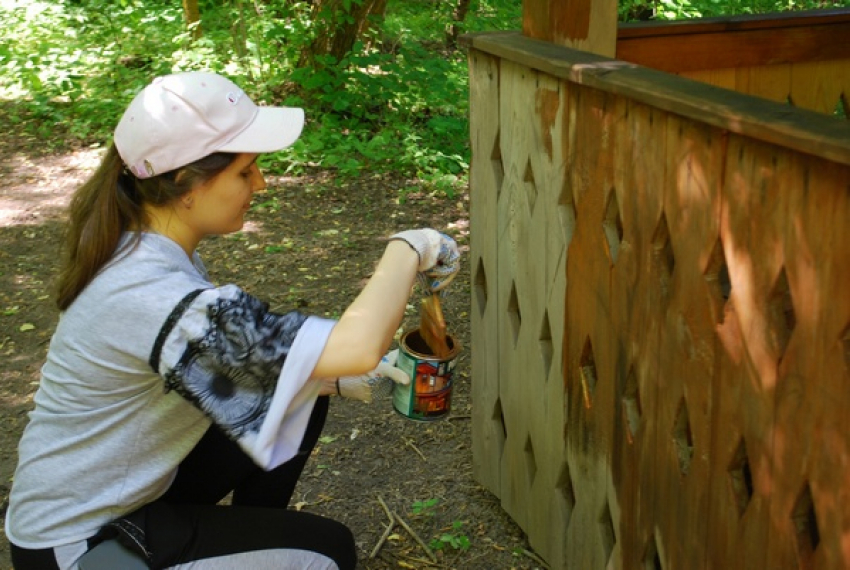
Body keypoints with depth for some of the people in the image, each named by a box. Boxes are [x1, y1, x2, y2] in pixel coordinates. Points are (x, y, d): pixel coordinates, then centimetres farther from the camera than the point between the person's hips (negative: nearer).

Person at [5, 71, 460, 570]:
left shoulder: (142, 246, -5)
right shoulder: (154, 297, -34)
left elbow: (242, 356, 9)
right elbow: (358, 346, -40)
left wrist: (339, 376, -2)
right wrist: (408, 248, -23)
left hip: (129, 485, 9)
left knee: (302, 396, 9)